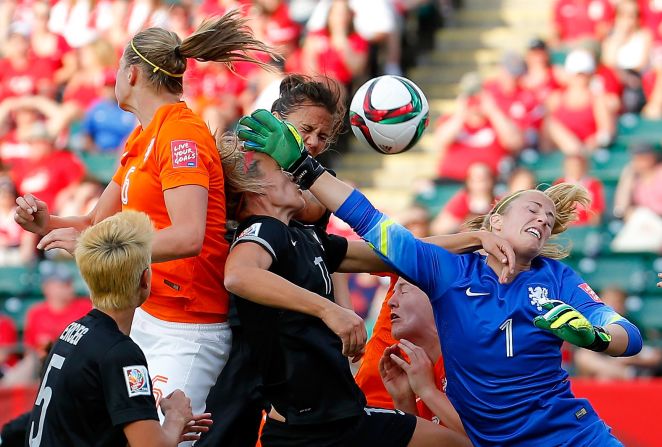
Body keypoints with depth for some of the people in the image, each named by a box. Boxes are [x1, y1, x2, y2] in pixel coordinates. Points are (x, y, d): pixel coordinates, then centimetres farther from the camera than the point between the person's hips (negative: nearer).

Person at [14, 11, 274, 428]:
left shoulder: (181, 132, -15)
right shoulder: (142, 139, 14)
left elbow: (188, 237, -27)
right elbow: (98, 222, 17)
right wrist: (48, 223, -3)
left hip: (186, 331, -9)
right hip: (146, 316, 9)